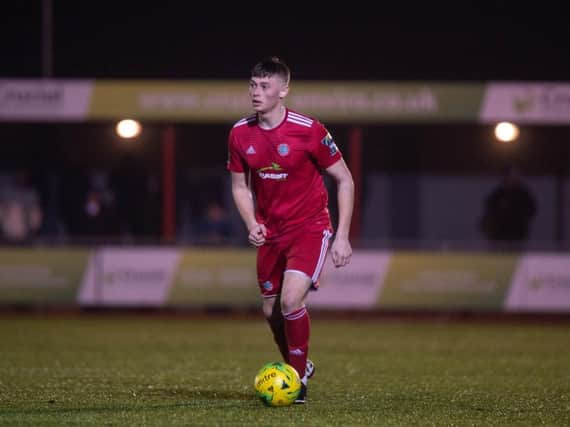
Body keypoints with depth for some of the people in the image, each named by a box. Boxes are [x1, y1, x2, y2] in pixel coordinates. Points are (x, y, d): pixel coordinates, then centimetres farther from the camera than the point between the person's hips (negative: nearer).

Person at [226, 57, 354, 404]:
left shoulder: (309, 130, -17)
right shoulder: (240, 134, -4)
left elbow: (344, 180, -8)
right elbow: (240, 186, 11)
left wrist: (342, 237, -12)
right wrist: (252, 225, -8)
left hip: (310, 228, -5)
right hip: (270, 232, 5)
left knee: (291, 300, -22)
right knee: (272, 311, 8)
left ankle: (299, 379, -3)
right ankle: (297, 367, 35)